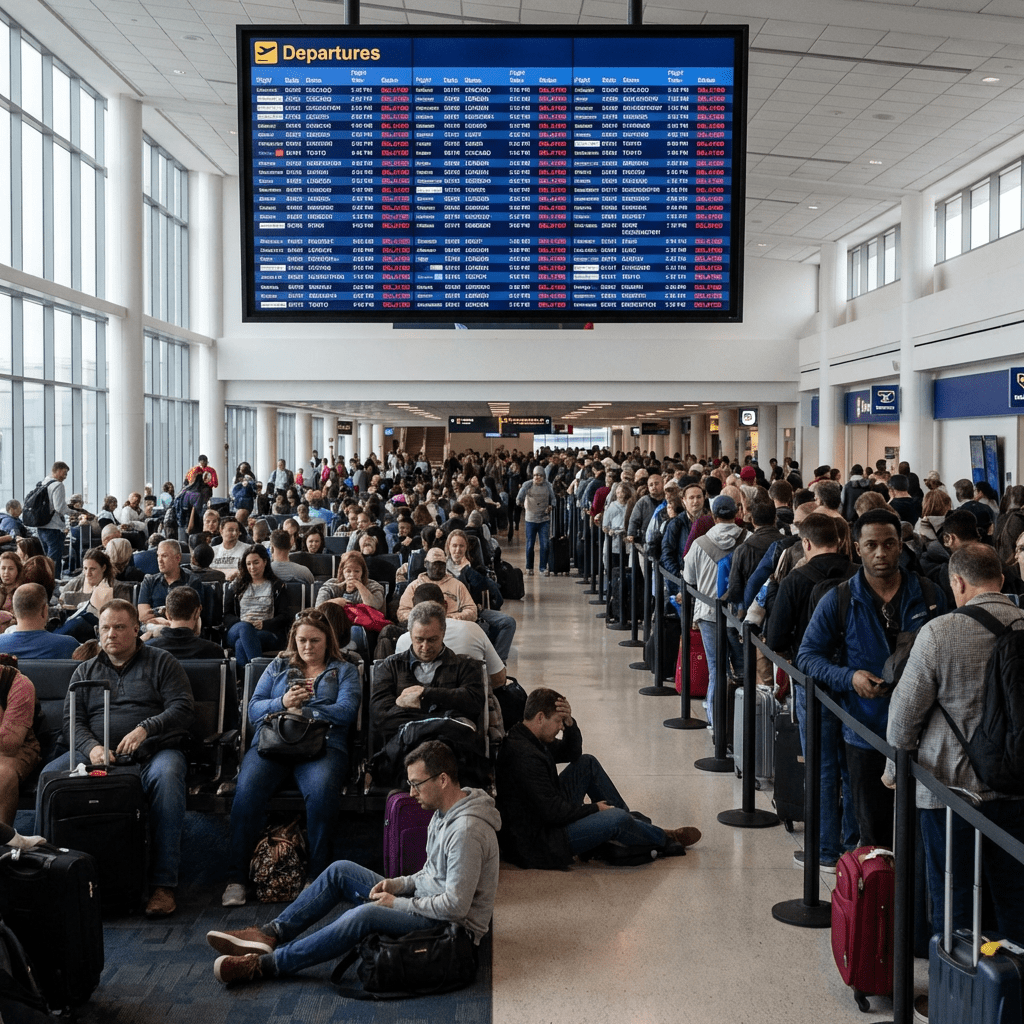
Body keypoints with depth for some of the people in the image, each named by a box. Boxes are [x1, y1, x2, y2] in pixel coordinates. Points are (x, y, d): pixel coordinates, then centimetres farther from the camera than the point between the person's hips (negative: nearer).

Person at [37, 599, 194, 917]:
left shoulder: (161, 663, 12)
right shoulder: (85, 672, 22)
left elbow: (182, 710, -1)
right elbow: (71, 721, 11)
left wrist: (146, 729, -19)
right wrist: (91, 748, -12)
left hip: (152, 751, -3)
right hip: (95, 753, 3)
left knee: (166, 775, -37)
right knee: (50, 775, -26)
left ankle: (164, 884, -35)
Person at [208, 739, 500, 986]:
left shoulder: (466, 831, -26)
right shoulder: (444, 812, 7)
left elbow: (455, 906, -27)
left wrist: (399, 903, -16)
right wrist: (399, 884, 1)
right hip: (423, 901, 10)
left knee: (365, 915, -33)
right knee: (340, 871, 4)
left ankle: (265, 965, -27)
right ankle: (271, 935, -2)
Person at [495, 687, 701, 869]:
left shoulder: (526, 737, 4)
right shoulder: (525, 756, -29)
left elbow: (572, 753, 16)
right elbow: (553, 812, -27)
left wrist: (570, 723, -5)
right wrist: (595, 808, -11)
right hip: (536, 846, -11)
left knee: (587, 763, 14)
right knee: (616, 819, -23)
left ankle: (632, 820, 20)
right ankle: (666, 841, 8)